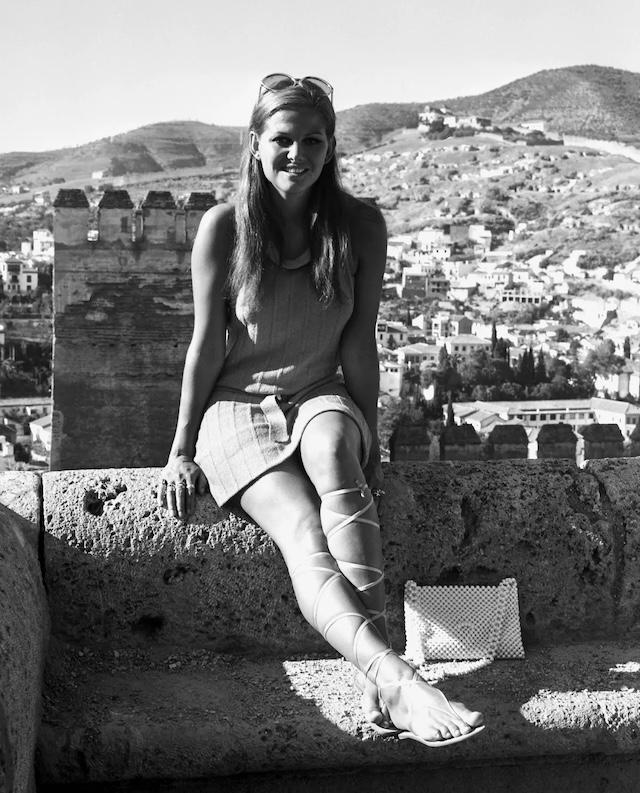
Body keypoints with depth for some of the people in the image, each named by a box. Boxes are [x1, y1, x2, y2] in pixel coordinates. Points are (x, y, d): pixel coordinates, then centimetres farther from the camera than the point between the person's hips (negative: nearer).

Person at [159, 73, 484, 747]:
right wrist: (181, 451, -3)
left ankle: (378, 687, -49)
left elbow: (358, 343, 0)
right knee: (302, 529, -31)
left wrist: (369, 443, -2)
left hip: (321, 397, 1)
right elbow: (206, 344, -4)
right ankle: (395, 678, -50)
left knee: (333, 454, -37)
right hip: (238, 407, -1)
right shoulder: (224, 226, -7)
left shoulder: (360, 226, -2)